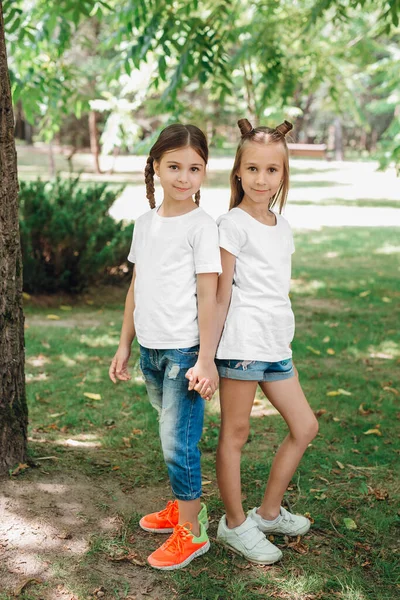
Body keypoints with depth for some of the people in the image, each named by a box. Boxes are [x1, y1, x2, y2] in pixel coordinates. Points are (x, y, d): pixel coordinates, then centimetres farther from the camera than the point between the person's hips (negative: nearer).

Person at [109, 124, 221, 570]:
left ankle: (191, 532, 13)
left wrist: (206, 359, -16)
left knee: (178, 442, -2)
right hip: (151, 348, 7)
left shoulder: (202, 226, -10)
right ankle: (181, 506, 36)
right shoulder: (145, 222, 9)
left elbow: (207, 296, -13)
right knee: (171, 437, 19)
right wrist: (125, 344, 15)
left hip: (184, 350, -6)